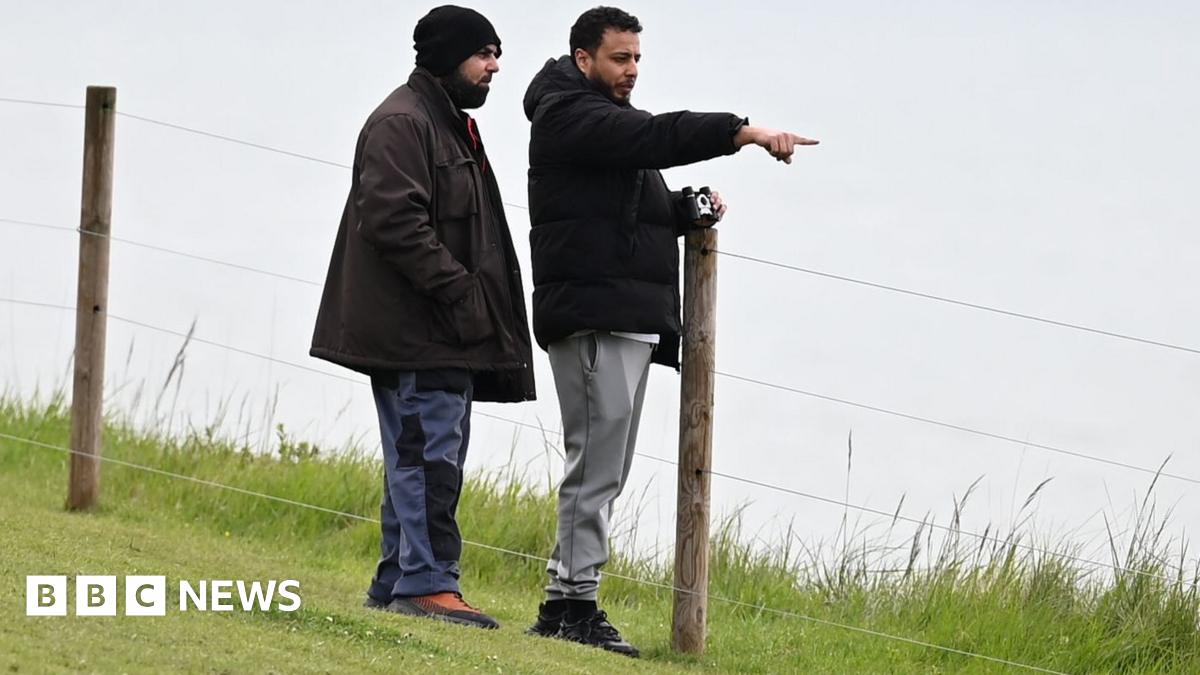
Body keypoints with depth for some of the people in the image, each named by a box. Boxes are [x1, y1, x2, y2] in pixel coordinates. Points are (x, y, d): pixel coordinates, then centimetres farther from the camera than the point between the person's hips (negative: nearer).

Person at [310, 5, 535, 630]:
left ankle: (396, 582, 15)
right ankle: (428, 582, -15)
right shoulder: (401, 123, -10)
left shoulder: (452, 126, 24)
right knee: (430, 455, -13)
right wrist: (459, 293, -22)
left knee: (420, 457, 11)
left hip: (447, 333, 11)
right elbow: (395, 221, -21)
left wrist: (482, 310, 18)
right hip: (414, 333, -11)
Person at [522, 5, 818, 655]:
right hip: (596, 315, -10)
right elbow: (655, 137, -22)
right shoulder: (569, 115, -7)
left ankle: (563, 602, 12)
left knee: (600, 465, 10)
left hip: (626, 320, 10)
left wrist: (685, 211, 8)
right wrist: (744, 132, -30)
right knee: (598, 462, -11)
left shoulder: (607, 119, 25)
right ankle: (577, 602, -11)